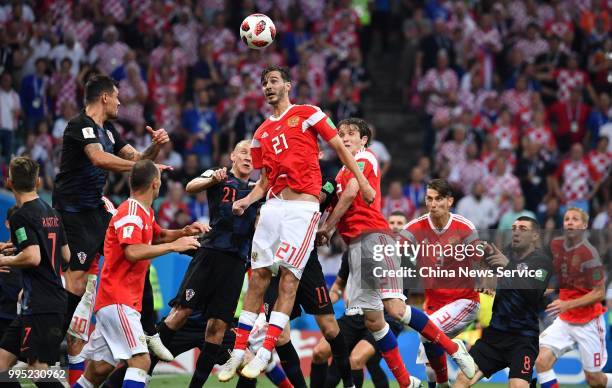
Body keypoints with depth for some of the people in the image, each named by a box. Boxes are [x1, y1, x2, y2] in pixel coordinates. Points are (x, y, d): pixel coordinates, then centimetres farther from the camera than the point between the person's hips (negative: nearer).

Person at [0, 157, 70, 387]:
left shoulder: (20, 216, -12)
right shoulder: (51, 212, 14)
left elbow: (33, 257, -23)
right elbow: (66, 256, 21)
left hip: (40, 305, -9)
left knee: (38, 368, -11)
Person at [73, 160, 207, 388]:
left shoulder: (145, 212, 17)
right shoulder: (131, 211, -13)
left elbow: (158, 235, 35)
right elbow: (132, 251, -27)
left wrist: (184, 232, 16)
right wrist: (173, 245, -22)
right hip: (118, 301, -10)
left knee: (100, 369, 9)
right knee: (141, 360, -21)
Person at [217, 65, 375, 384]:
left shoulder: (307, 114, 4)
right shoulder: (261, 133, 19)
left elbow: (339, 147, 5)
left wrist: (361, 182, -1)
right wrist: (247, 200, 2)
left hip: (302, 206, -5)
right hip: (273, 205, 5)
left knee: (288, 278, -11)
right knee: (258, 276, 2)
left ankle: (266, 351, -13)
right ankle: (238, 351, 4)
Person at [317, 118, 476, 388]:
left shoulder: (364, 158, 1)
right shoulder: (345, 171, 27)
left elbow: (351, 193, -13)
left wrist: (326, 228, -7)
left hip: (373, 237, -9)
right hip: (355, 244, 9)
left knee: (394, 309, -19)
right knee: (372, 320, 1)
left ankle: (453, 348, -5)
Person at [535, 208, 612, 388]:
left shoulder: (588, 253, -19)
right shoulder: (556, 245, -1)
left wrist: (567, 305, -27)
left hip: (588, 322, -5)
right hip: (564, 320, 5)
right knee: (541, 361, -17)